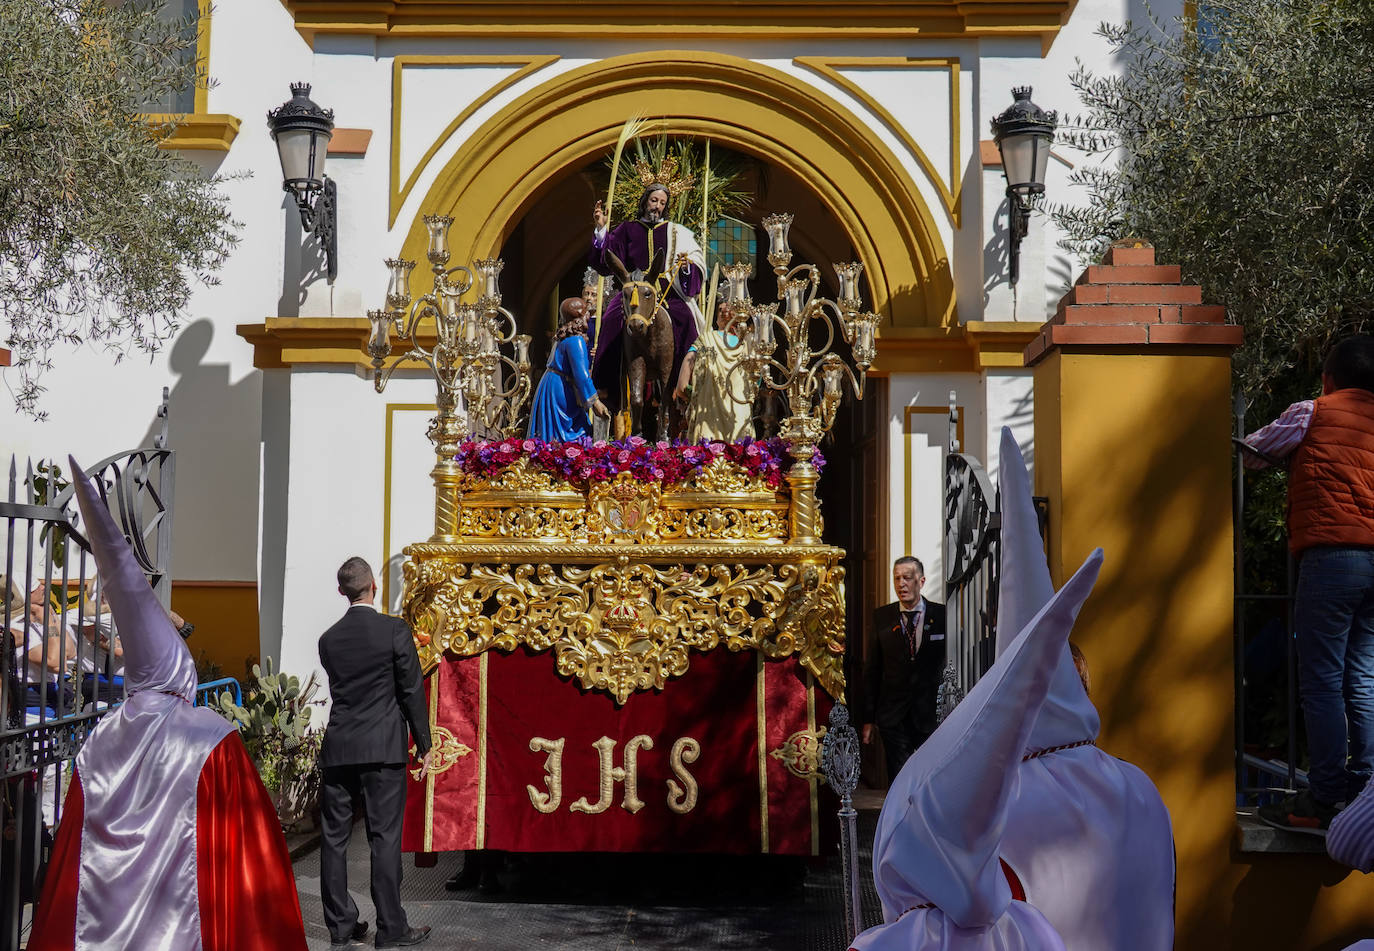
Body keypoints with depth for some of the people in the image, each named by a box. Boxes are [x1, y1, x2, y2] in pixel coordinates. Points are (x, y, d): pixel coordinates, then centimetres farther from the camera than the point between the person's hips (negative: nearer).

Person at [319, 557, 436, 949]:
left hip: (338, 749, 4)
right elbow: (412, 691, -6)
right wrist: (424, 745, 3)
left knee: (334, 838, 8)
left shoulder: (329, 639, 5)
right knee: (385, 838, 0)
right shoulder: (394, 631, -7)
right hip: (384, 749, -4)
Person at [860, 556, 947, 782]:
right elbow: (872, 669, 5)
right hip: (894, 718, 1)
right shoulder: (882, 617, 3)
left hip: (932, 714, -1)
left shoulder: (942, 615, -1)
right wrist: (868, 718, 3)